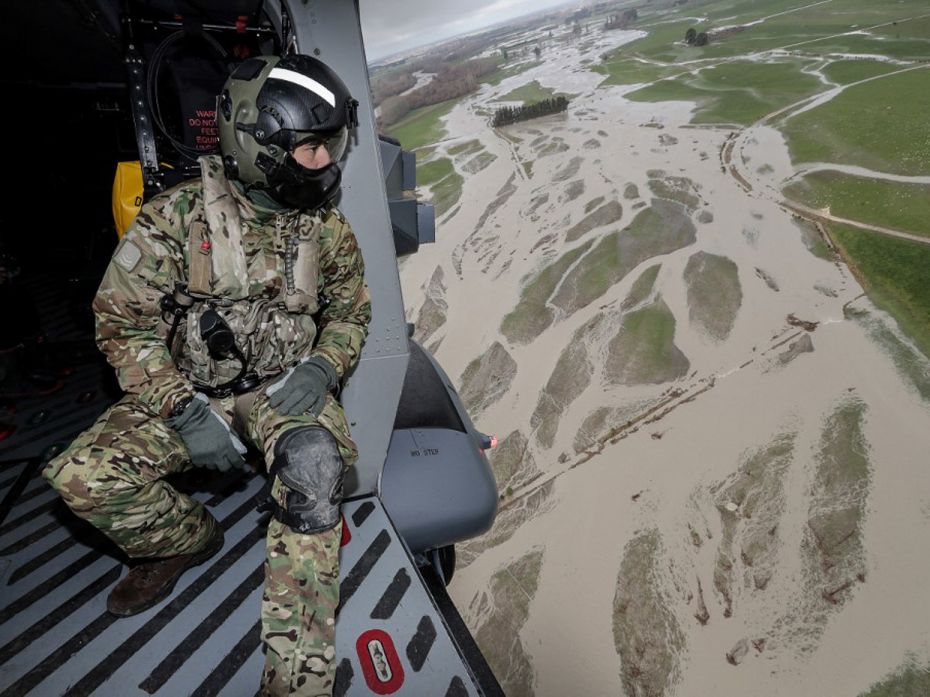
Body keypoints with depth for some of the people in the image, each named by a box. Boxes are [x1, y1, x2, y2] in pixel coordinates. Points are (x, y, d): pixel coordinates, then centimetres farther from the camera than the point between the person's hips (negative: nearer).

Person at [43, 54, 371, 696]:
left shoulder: (328, 228, -2)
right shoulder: (179, 215, -9)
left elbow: (350, 311, 8)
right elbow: (122, 320, -6)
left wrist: (322, 367, -14)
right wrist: (183, 408, -18)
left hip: (283, 386, 0)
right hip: (191, 388, 1)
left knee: (312, 464, -32)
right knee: (82, 475, -20)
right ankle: (186, 538, 13)